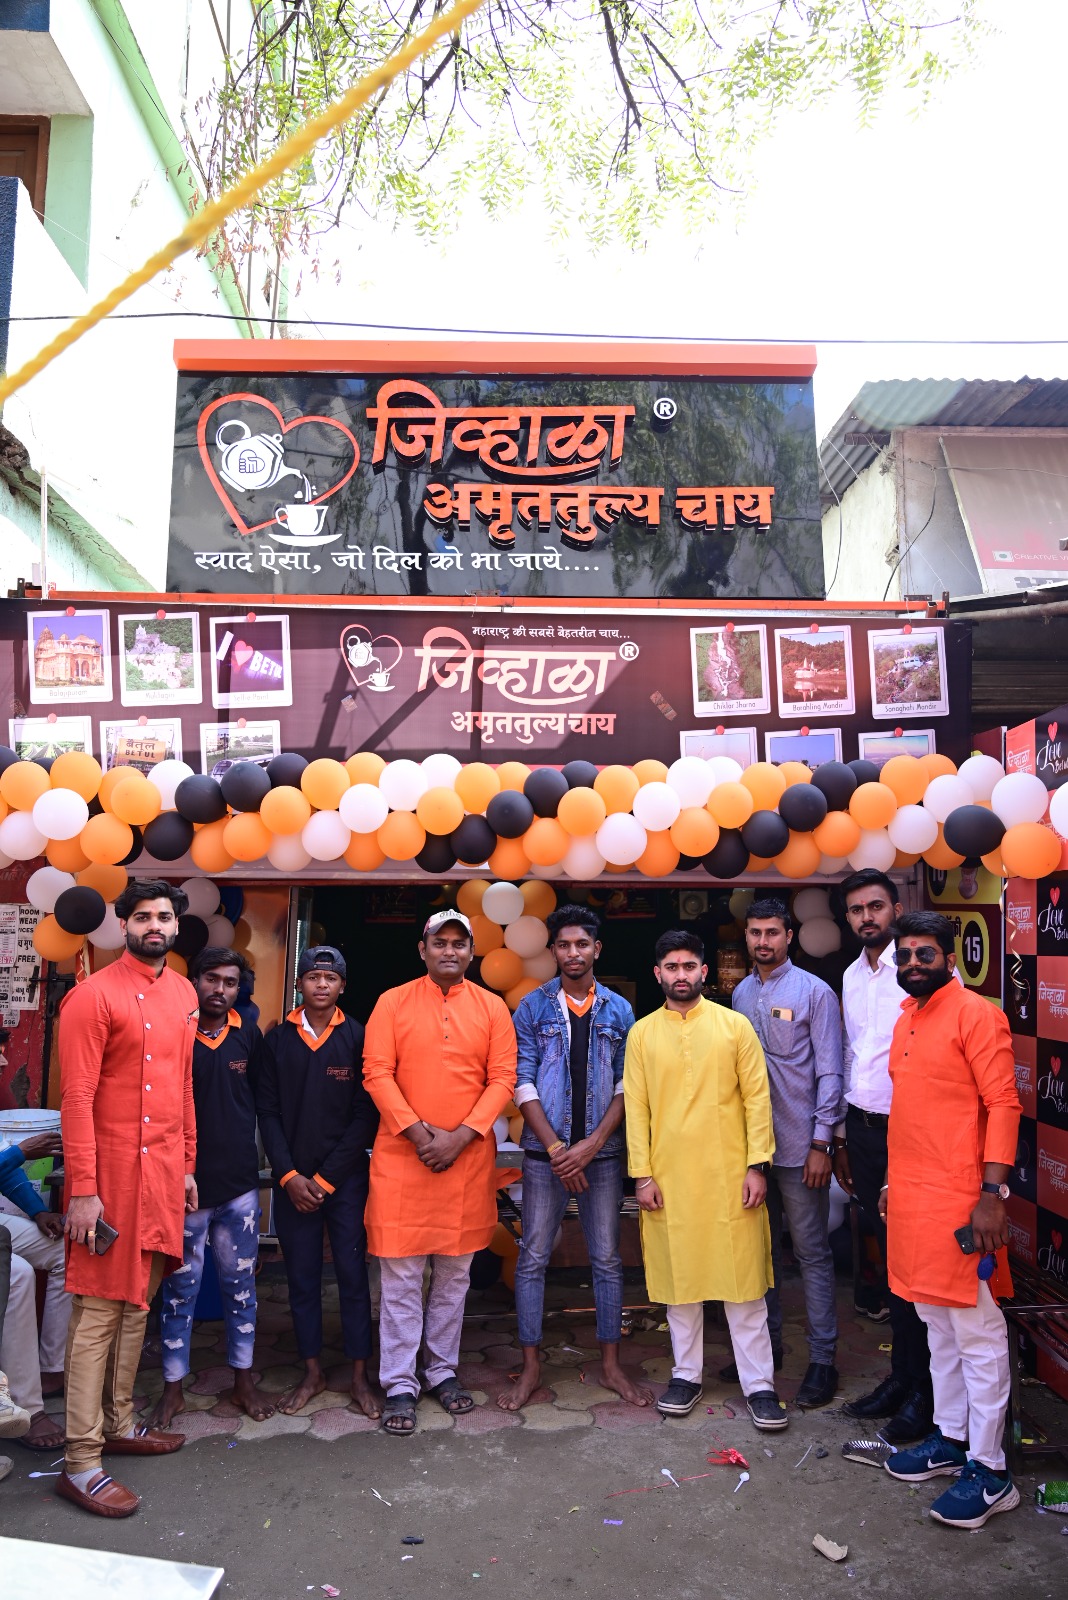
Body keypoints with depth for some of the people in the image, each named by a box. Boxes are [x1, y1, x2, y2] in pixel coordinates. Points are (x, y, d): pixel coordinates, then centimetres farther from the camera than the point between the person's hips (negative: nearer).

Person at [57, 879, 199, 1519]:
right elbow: (77, 1098, -14)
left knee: (139, 1300, 16)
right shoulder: (95, 996, -12)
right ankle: (81, 1462, 8)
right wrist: (83, 1191, -16)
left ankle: (119, 1424, 31)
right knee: (100, 1309, -1)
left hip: (165, 1170, 7)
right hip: (112, 1170, -7)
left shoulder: (184, 994, 10)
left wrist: (187, 1166, 16)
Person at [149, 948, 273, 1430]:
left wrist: (241, 1148, 8)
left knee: (241, 1283, 12)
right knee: (181, 1286, 8)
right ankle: (173, 1387, 23)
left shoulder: (250, 1037, 3)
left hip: (240, 1182, 3)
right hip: (186, 1183, -3)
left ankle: (243, 1380, 26)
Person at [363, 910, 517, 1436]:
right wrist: (418, 1132, -14)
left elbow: (502, 1078, -1)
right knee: (401, 1277, 4)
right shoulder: (393, 1003, 0)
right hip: (401, 1156, -2)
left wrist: (460, 1135, -12)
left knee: (455, 1274, 13)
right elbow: (376, 1074, -6)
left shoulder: (492, 1007, 3)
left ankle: (443, 1371, 28)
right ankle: (399, 1385, 15)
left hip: (468, 1158, 2)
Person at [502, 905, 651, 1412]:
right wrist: (555, 1148, -11)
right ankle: (531, 1368, 17)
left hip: (601, 1152, 1)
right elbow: (523, 1084, -4)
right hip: (544, 1152, -1)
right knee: (533, 1258, 4)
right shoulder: (533, 1007, 1)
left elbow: (626, 1085, 0)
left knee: (607, 1260, 9)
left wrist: (592, 1144, -11)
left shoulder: (619, 1011, 4)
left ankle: (611, 1366, 22)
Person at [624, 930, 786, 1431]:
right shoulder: (642, 1033, 4)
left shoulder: (734, 1025, 0)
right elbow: (636, 1106, 3)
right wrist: (642, 1174, -2)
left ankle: (759, 1384, 16)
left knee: (744, 1281, 4)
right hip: (668, 1178, 2)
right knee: (678, 1277, 11)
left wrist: (757, 1165, -6)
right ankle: (687, 1375, 27)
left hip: (729, 1177, -1)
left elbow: (757, 1097, 0)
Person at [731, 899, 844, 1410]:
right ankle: (766, 1342, 28)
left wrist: (821, 1143, -12)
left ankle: (822, 1358, 12)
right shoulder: (741, 994, 9)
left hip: (799, 1146, -5)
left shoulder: (814, 992, -7)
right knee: (760, 1248, 15)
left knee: (812, 1252, 2)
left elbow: (829, 1074, -8)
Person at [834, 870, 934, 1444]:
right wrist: (842, 1138, 18)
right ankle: (902, 1374, 29)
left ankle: (925, 1390, 19)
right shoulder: (852, 976, 11)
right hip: (864, 1130, 7)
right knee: (889, 1256, 16)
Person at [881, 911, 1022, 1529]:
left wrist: (993, 1193, -20)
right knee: (938, 1327, 17)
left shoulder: (976, 1014, -11)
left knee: (977, 1334, 1)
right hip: (912, 1197, 8)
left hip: (959, 1198, -8)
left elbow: (1003, 1104, -15)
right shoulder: (905, 1022, 13)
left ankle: (989, 1471, 11)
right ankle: (951, 1439, 30)